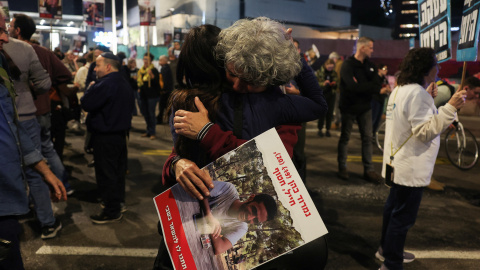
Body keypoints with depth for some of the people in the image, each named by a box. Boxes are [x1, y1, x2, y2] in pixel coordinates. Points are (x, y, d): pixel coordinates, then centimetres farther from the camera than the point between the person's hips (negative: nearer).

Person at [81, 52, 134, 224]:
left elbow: (86, 104, -21)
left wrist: (90, 89, -4)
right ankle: (118, 202, 31)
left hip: (105, 136, -9)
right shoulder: (124, 84, 10)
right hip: (121, 133, 9)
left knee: (106, 173, -1)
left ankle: (112, 211, 6)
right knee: (118, 170, 18)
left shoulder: (105, 84, -21)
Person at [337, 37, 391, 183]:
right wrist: (377, 89, -24)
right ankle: (342, 167, 18)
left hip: (365, 107, 6)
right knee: (345, 137, 6)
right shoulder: (347, 65, -14)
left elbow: (377, 83, -2)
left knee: (367, 138, 6)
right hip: (349, 107, -6)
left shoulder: (370, 65, 8)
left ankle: (368, 170, 13)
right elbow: (354, 86, -27)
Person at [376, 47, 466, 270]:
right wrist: (451, 107, -30)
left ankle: (386, 249, 38)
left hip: (399, 163, 11)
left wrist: (428, 99, 20)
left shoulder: (401, 89, 11)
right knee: (403, 217, -1)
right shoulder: (417, 93, -21)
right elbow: (425, 131, -26)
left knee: (394, 208, 22)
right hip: (411, 168, -11)